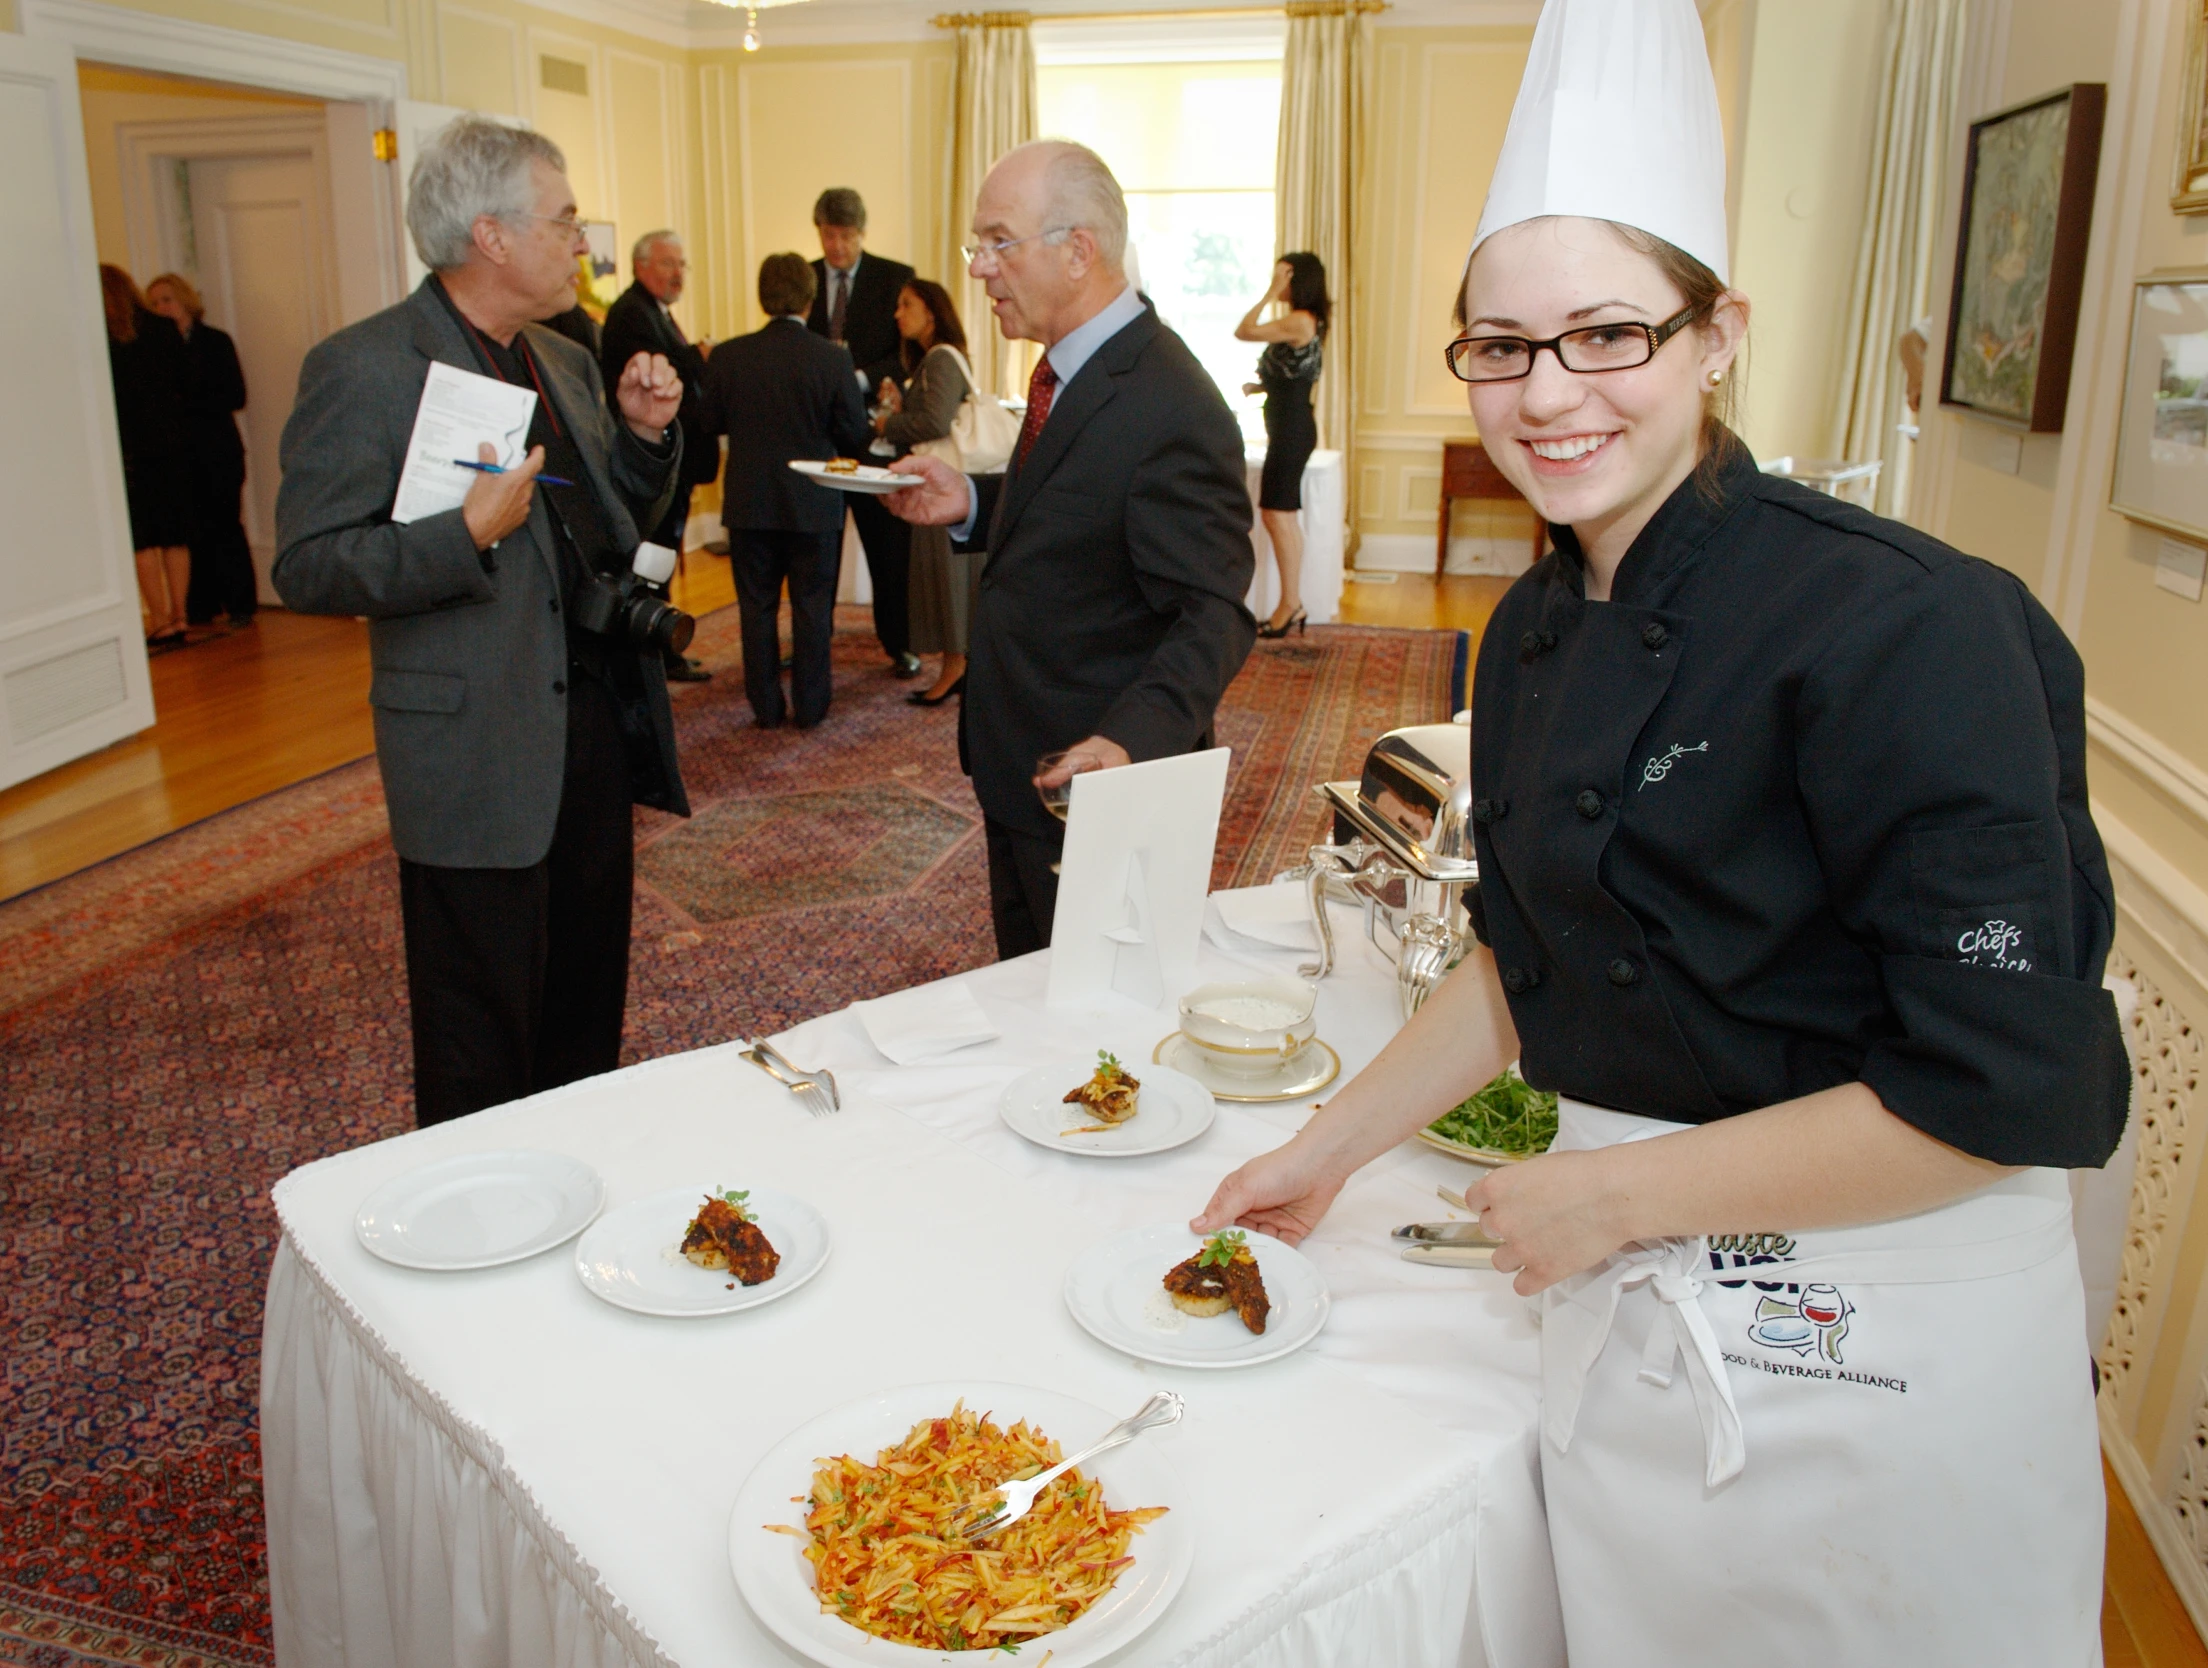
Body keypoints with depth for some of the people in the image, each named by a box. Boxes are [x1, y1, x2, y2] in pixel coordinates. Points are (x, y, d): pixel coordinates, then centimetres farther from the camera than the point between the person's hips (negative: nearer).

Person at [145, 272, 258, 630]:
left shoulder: (215, 342, 2)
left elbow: (235, 396, -6)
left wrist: (188, 402, -13)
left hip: (217, 452, -3)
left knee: (224, 527, -3)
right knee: (193, 532, 4)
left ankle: (240, 606, 3)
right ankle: (201, 608, 10)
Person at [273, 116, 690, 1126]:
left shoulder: (565, 362, 14)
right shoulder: (364, 369, -10)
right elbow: (307, 569, -14)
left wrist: (643, 433, 3)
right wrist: (469, 535, -26)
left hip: (594, 727, 8)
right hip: (479, 757, -7)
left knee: (587, 1014, 19)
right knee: (483, 1053, 5)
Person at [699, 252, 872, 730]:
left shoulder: (727, 356, -8)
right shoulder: (833, 358, -12)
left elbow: (711, 423, 1)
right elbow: (855, 437, -9)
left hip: (749, 502, 1)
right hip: (814, 505, -1)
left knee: (758, 607, 11)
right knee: (812, 606, 10)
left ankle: (766, 706, 16)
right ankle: (810, 704, 16)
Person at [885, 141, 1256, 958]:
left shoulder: (1174, 412, -26)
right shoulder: (1069, 368, 5)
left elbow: (1212, 617, -28)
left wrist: (1133, 740, -43)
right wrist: (971, 504, 0)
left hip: (1094, 790, -9)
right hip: (1019, 770, 10)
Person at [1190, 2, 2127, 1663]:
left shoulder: (1908, 632, -21)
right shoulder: (1536, 631, 2)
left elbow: (2001, 1092, -22)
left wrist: (1619, 1192, -17)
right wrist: (1333, 1144, 9)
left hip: (1885, 1341, -6)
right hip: (1624, 1318, 6)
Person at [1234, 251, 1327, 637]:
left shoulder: (1299, 321, -15)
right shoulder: (1307, 323, 15)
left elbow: (1243, 331, -15)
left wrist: (1271, 294, -9)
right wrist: (1260, 386, 8)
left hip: (1291, 428, -10)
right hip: (1291, 426, 10)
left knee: (1276, 514, -8)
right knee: (1283, 516, 12)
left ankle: (1289, 604, -5)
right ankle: (1292, 605, 16)